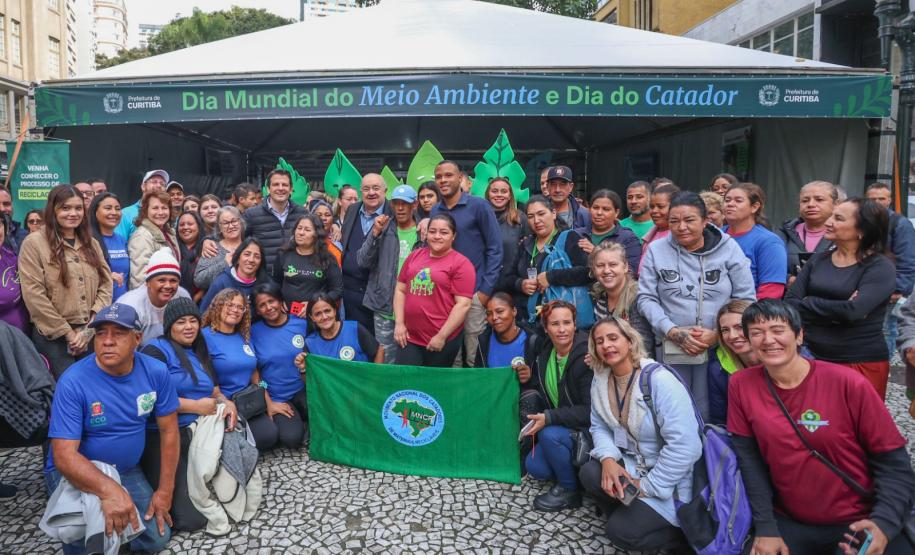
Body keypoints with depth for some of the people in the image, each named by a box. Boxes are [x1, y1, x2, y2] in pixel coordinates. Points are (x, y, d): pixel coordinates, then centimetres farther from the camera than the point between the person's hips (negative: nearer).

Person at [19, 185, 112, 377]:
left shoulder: (91, 244, 13)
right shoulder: (34, 243, -2)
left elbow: (106, 284, 7)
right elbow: (34, 295, -9)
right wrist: (67, 332, -11)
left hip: (91, 334, 4)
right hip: (53, 337, -4)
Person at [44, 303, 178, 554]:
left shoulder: (156, 371, -13)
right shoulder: (73, 381, -24)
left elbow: (169, 430, -4)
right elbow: (64, 455, -28)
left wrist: (165, 490, -6)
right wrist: (109, 490, -45)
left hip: (127, 470, 4)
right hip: (75, 472, -4)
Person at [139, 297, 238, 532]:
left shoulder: (200, 352, 18)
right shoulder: (156, 350, -6)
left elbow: (214, 391, 22)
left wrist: (227, 403, -1)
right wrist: (196, 407, -15)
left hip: (202, 432, 8)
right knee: (192, 518, -13)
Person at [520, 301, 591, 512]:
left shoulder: (586, 356, -22)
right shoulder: (545, 351, -1)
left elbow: (590, 411, -24)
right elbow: (537, 387, 14)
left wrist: (549, 418, -29)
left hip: (588, 429, -7)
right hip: (560, 427, 7)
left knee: (550, 434, -30)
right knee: (534, 467, -7)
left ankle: (569, 491, -8)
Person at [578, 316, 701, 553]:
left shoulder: (659, 380, -24)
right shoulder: (600, 380, -1)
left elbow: (685, 446, -29)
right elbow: (599, 426, 3)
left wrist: (648, 486, -22)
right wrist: (608, 458, -19)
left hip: (669, 477, -7)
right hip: (633, 463, 7)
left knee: (620, 532, -17)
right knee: (589, 474, -18)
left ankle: (686, 534, 7)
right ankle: (630, 515, 7)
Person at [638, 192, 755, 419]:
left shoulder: (728, 248, 1)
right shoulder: (656, 249, 2)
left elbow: (746, 298, 1)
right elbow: (646, 298, 1)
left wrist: (717, 334, -10)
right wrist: (673, 332, -11)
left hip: (719, 346, -1)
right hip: (670, 347, 1)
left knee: (706, 413, 2)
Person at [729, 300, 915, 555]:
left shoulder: (848, 384, -11)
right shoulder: (740, 385, -6)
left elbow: (894, 464, -7)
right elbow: (748, 460, -3)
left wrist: (883, 523, -22)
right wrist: (765, 527, -9)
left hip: (860, 523, -1)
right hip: (789, 524, 2)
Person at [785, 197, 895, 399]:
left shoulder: (880, 267, -6)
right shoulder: (817, 260, 8)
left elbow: (854, 311, -22)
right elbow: (790, 303, -3)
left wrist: (807, 303, -10)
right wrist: (837, 311, -15)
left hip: (862, 363, -4)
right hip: (813, 357, 4)